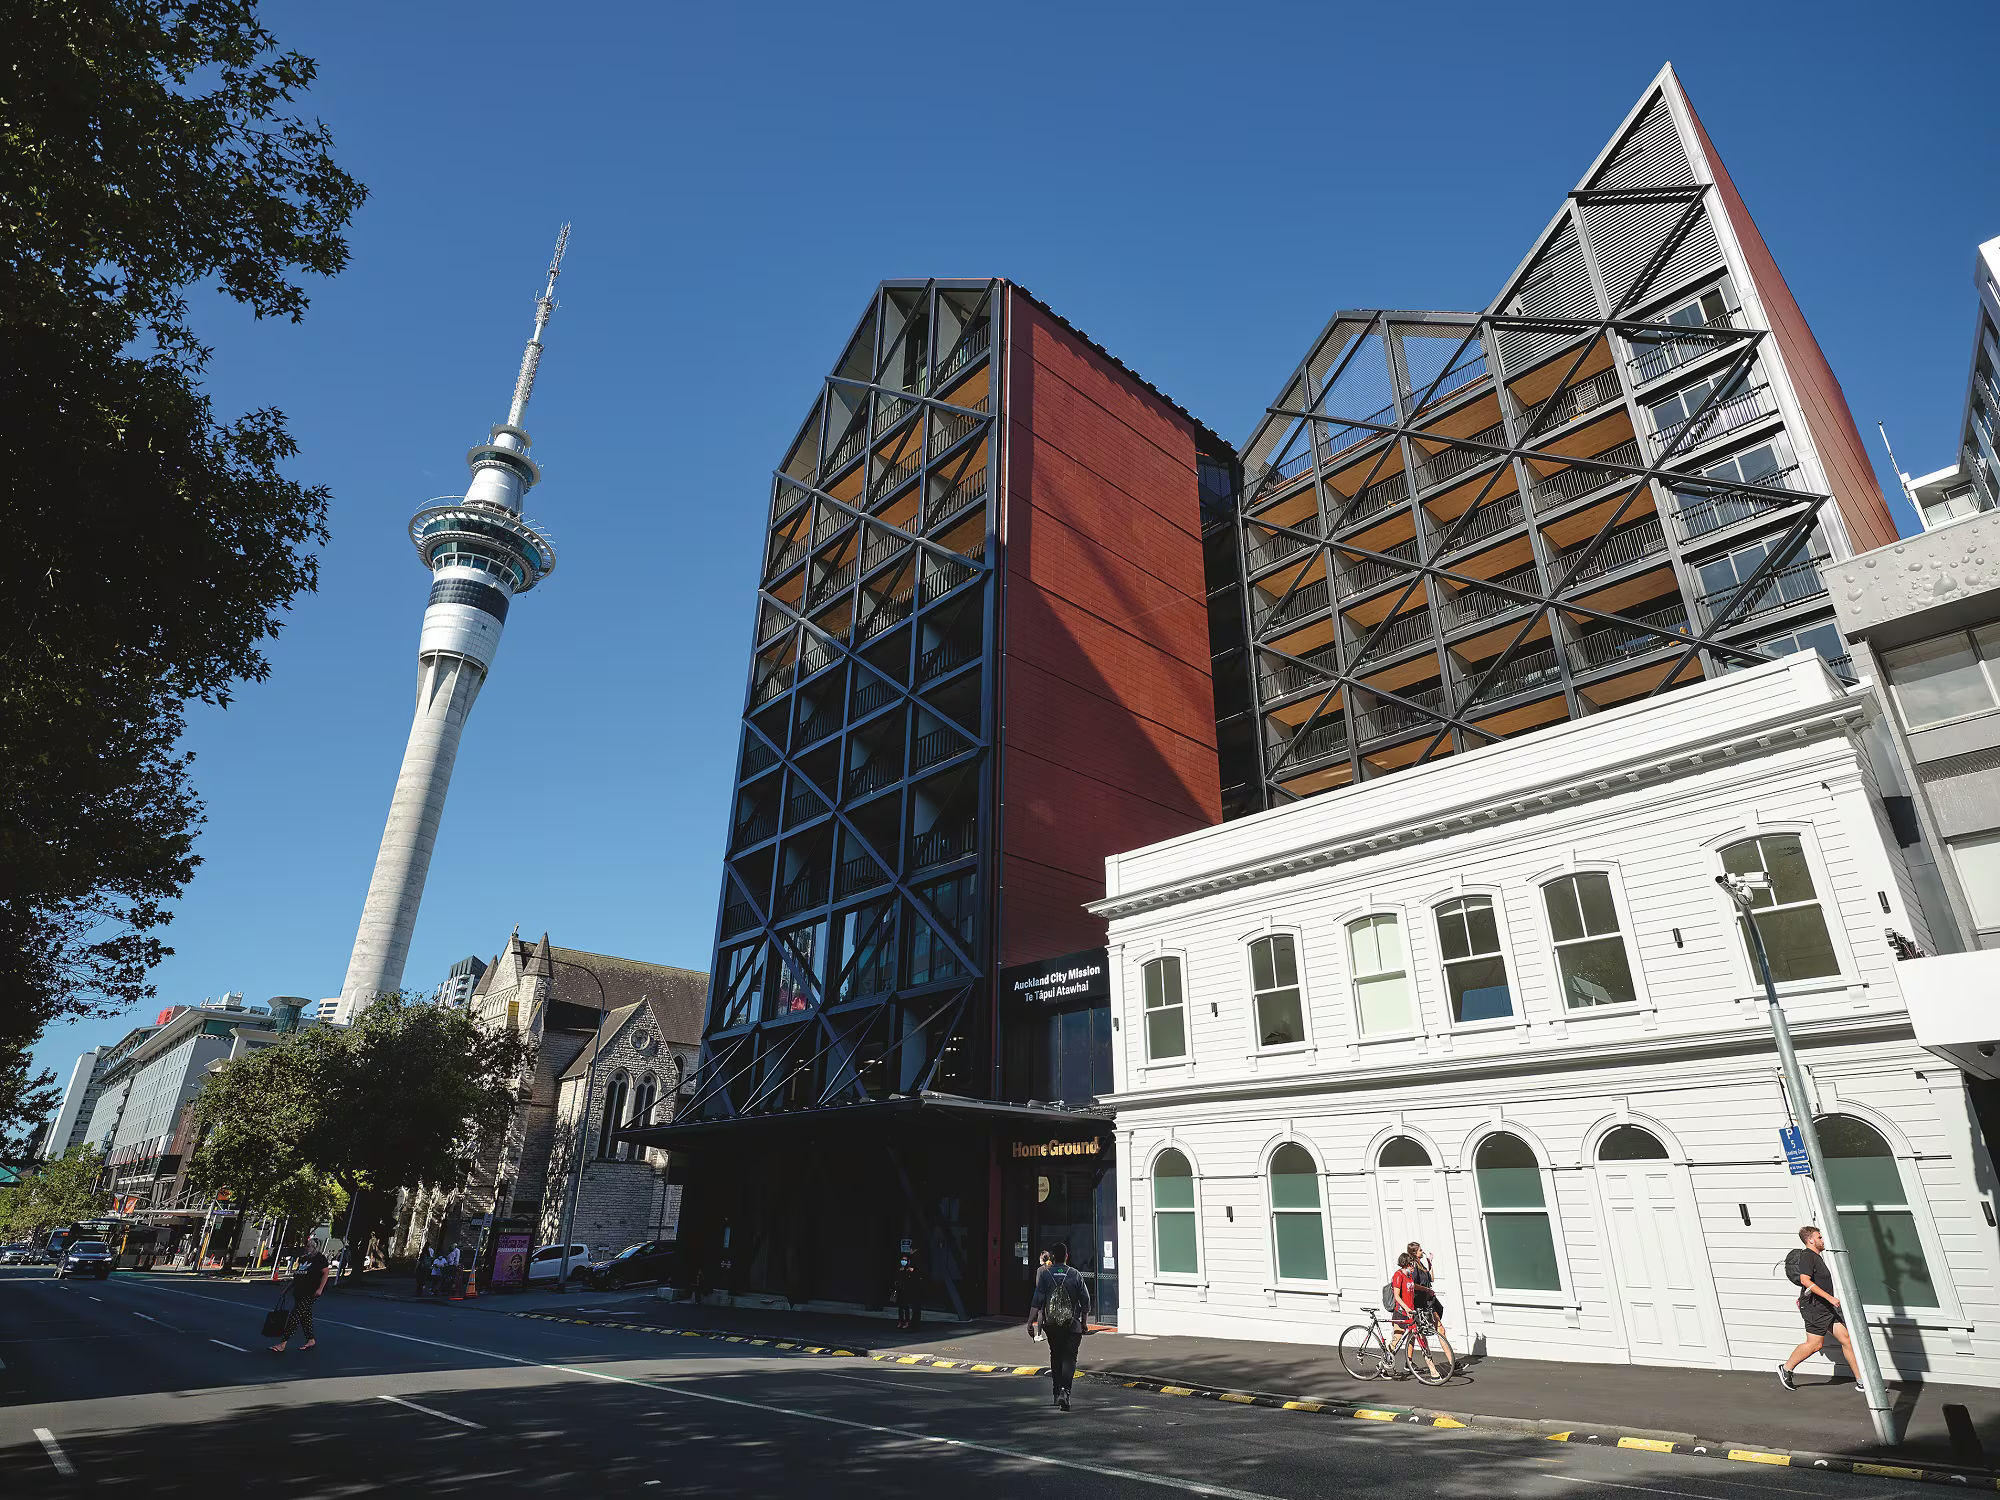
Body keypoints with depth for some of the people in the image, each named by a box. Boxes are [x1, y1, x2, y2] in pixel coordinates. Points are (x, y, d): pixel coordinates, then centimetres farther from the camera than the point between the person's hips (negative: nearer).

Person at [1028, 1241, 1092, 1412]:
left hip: (1051, 1324, 1)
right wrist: (1084, 1322, 13)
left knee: (1055, 1357, 18)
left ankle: (1057, 1392, 22)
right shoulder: (1075, 1274, -1)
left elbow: (1037, 1301, -8)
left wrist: (1030, 1322, -3)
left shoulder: (1044, 1274, -4)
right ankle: (1065, 1391, -16)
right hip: (1072, 1324, -1)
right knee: (1069, 1358, 2)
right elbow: (1086, 1300, 2)